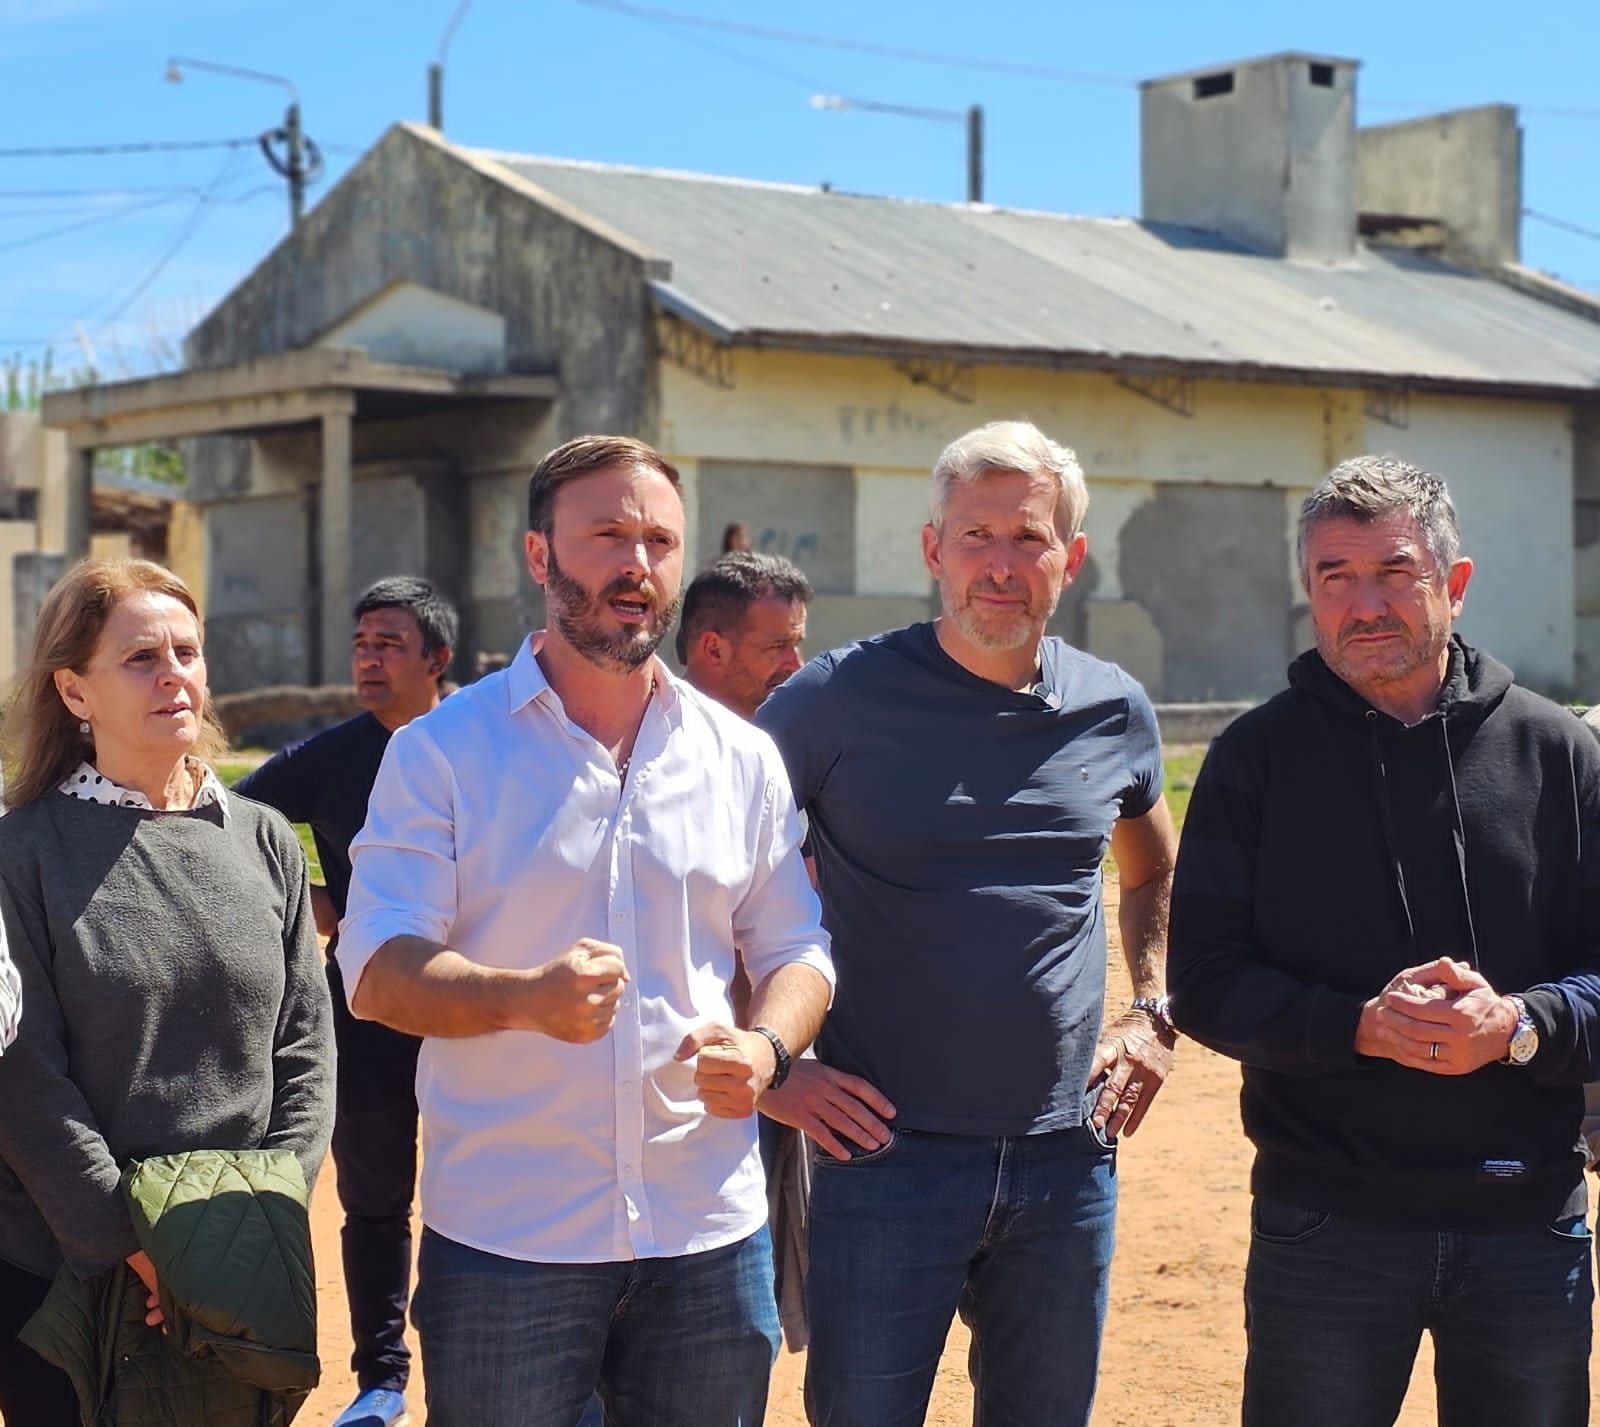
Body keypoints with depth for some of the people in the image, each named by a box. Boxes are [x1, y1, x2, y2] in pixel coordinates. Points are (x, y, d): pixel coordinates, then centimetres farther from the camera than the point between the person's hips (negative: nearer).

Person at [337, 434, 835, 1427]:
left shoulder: (743, 757, 9)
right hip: (504, 1239, -3)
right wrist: (526, 998, -27)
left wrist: (767, 1048, -8)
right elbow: (376, 971, -8)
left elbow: (796, 950, 14)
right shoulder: (443, 750, -1)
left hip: (709, 1234, 3)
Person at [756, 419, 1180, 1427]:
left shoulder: (1114, 711, 5)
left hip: (1067, 1160, 4)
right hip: (886, 1153, -4)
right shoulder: (840, 700, -7)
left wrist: (1155, 1017, 11)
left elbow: (1154, 872, 24)